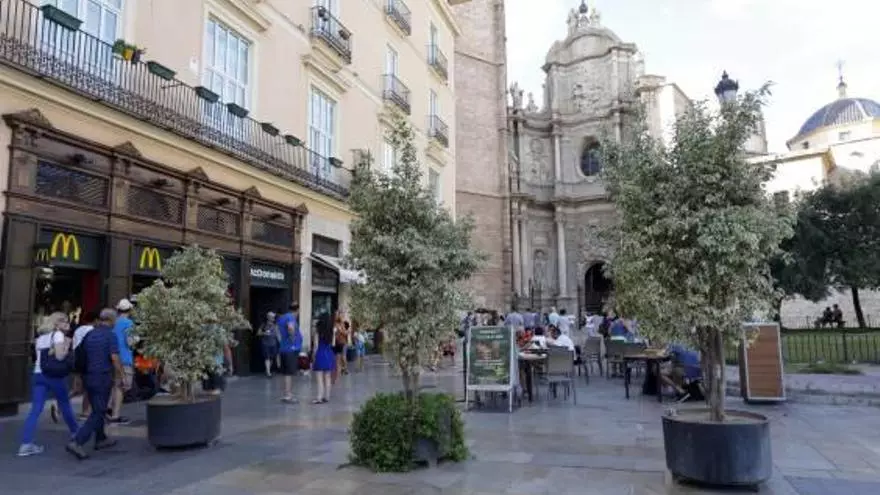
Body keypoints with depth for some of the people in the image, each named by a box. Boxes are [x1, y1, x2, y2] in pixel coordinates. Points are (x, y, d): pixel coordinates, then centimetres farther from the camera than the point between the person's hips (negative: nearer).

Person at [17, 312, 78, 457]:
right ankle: (75, 432, 29)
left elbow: (40, 354, 16)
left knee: (35, 409, -1)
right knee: (65, 404, 12)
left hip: (38, 374, 6)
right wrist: (67, 345, 0)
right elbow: (60, 356, -15)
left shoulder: (41, 336, 17)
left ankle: (26, 444, -10)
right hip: (53, 375, -6)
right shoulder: (58, 334, -6)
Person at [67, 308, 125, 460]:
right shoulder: (111, 335, -11)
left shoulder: (89, 334, 9)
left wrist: (80, 379, 20)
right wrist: (120, 376, -8)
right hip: (103, 378, -7)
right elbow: (115, 358, -18)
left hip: (88, 377, 7)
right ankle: (76, 442, -11)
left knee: (98, 409, 21)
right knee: (98, 413, -1)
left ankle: (101, 439, 32)